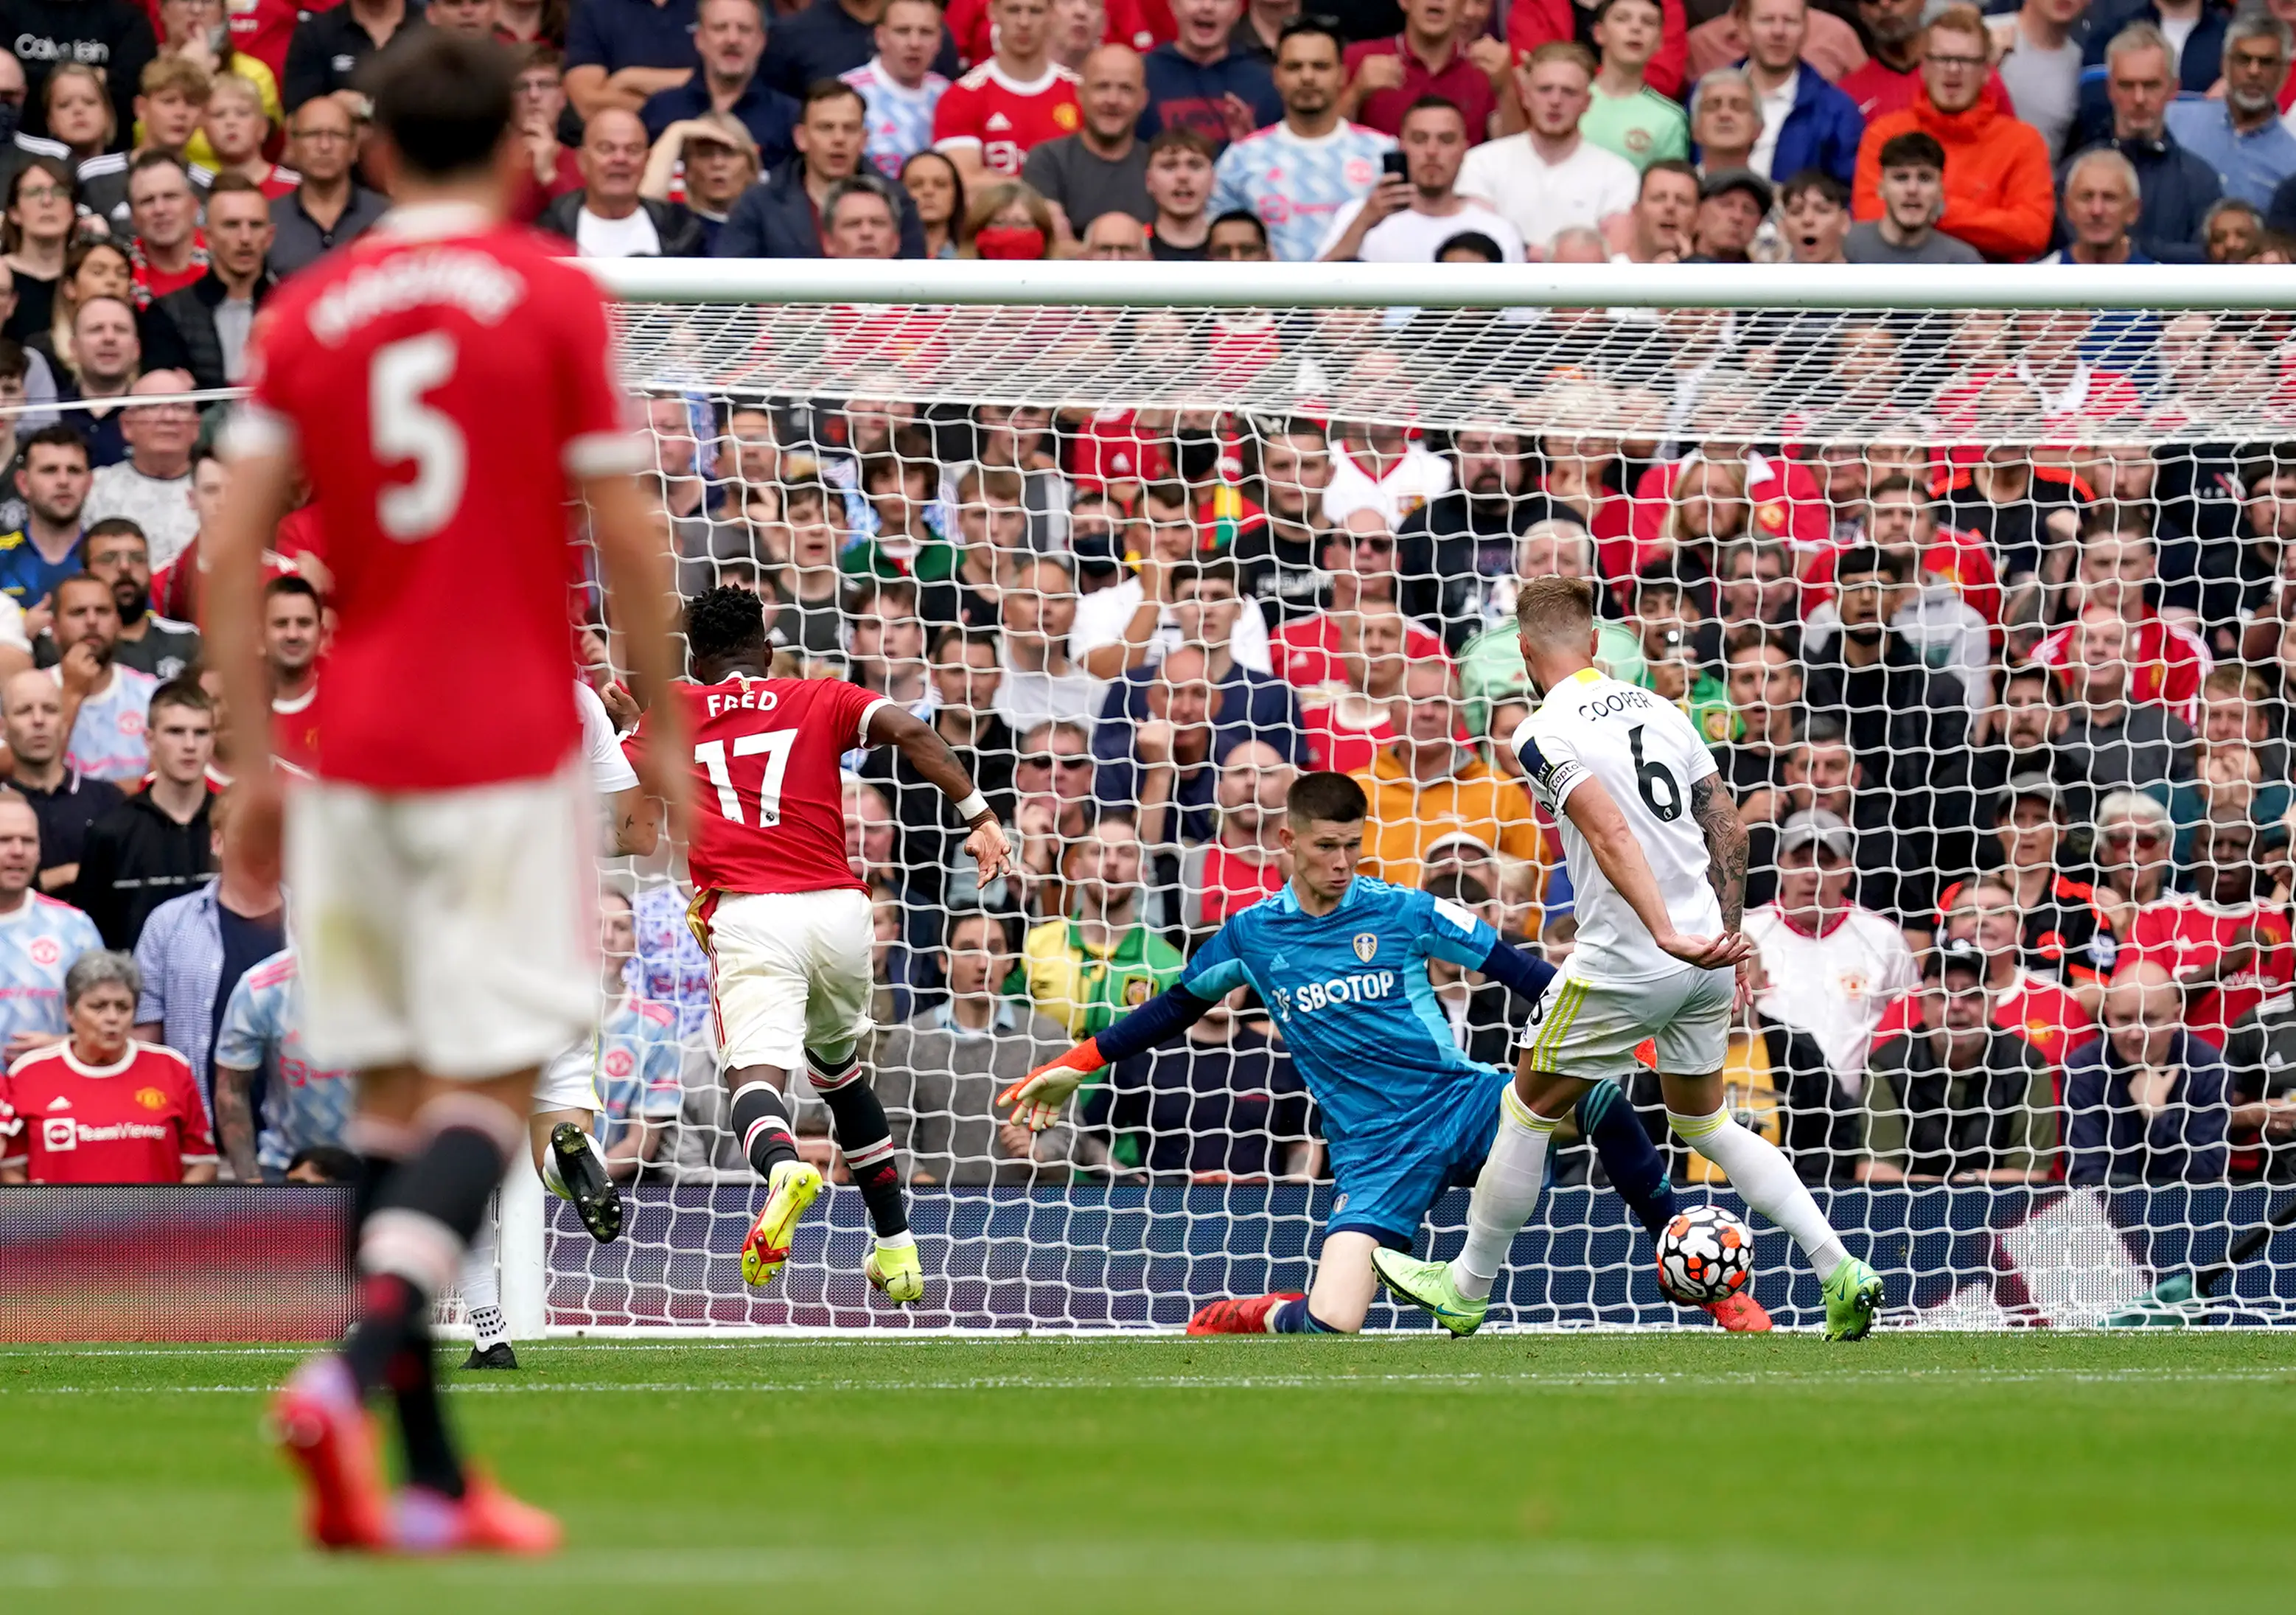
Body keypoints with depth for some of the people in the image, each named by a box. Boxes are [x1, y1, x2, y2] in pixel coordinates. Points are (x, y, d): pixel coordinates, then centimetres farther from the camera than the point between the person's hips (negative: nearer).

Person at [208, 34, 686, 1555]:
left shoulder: (304, 315, 6)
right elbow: (627, 535, -5)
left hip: (354, 757, 4)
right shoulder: (554, 300, -4)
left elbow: (233, 548, 3)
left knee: (392, 1096, 9)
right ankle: (356, 1370, -27)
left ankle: (432, 1474, 8)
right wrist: (663, 729, 6)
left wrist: (252, 759, 9)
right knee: (489, 1089, -5)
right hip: (510, 747, -4)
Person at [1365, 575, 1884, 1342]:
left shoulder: (1542, 735, -11)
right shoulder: (1657, 709, 10)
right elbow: (1727, 825, 11)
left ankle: (1466, 1287, 24)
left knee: (1527, 1112, 12)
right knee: (1704, 1122, 21)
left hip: (1624, 964, -7)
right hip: (1708, 956, 7)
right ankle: (1842, 1272, 10)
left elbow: (1611, 833, -24)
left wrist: (1669, 935, -31)